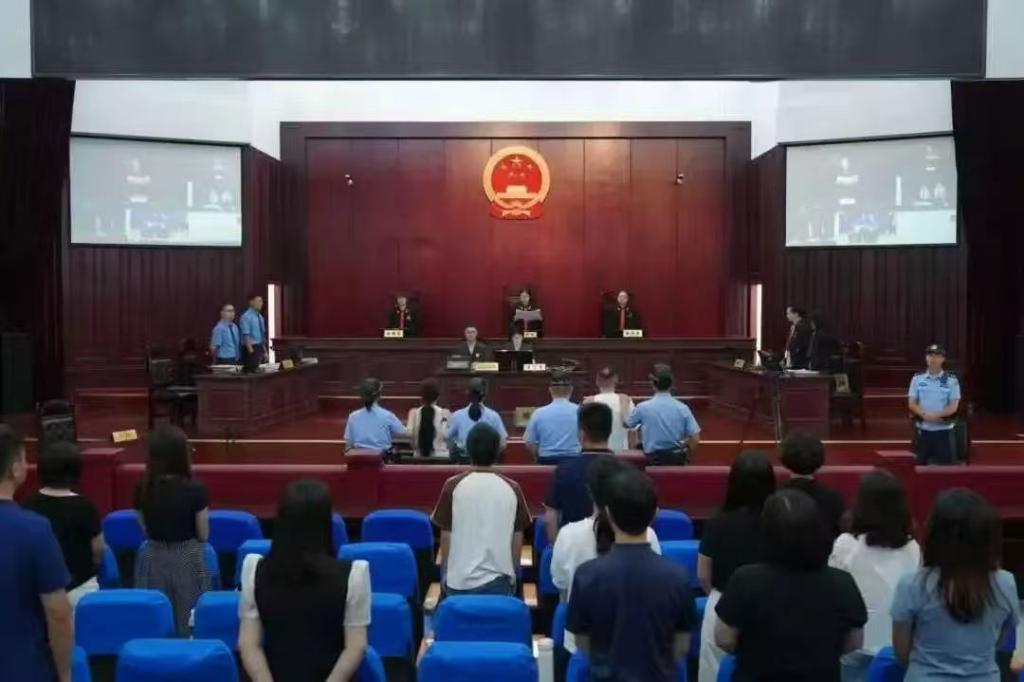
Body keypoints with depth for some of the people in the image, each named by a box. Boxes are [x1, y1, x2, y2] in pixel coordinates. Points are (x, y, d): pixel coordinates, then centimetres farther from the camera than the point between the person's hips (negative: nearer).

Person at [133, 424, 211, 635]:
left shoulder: (142, 488, -6)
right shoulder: (195, 489, -17)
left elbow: (145, 531, 6)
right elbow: (203, 535, -6)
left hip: (153, 559, 3)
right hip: (187, 560, -3)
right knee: (188, 623, 10)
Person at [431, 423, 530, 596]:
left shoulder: (453, 486, -6)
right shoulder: (512, 489, -3)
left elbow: (446, 535, -1)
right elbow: (517, 537, 3)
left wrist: (445, 572, 12)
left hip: (460, 579, 0)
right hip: (499, 579, 1)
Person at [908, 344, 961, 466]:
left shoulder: (951, 380, -1)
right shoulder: (917, 378, 3)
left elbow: (953, 406, -7)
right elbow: (911, 403, -1)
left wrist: (937, 415, -23)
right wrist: (924, 414, -19)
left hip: (944, 430, -1)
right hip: (923, 429, 2)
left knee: (946, 465, 0)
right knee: (922, 464, 8)